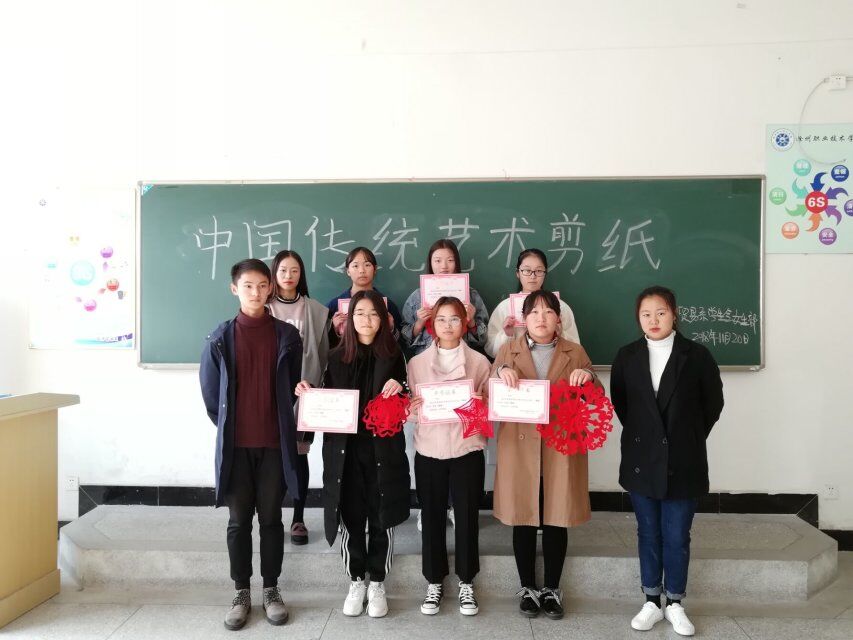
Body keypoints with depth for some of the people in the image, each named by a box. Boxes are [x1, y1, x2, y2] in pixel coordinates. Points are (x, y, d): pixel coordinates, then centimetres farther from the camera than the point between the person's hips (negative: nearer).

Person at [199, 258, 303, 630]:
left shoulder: (287, 336, 0)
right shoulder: (221, 339, 0)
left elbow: (294, 386, 7)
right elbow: (209, 391, 6)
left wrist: (283, 427, 7)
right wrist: (227, 428, 7)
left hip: (274, 443, 0)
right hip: (235, 444, 0)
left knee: (271, 518, 10)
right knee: (239, 521, 9)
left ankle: (271, 590, 23)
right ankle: (242, 593, 23)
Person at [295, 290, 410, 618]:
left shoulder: (392, 356, 1)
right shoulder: (337, 357, 4)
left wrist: (398, 390, -16)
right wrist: (309, 394, -11)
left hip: (383, 449, -1)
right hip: (344, 449, 1)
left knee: (381, 518, 7)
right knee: (350, 518, 8)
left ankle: (377, 584, 26)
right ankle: (356, 581, 28)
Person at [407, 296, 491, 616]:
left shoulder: (479, 361, 2)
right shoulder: (417, 362, 4)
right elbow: (410, 407, 6)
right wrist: (412, 408, -15)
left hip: (467, 450, -1)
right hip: (429, 451, 1)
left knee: (467, 517, 8)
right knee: (431, 518, 9)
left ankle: (466, 583, 26)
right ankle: (434, 582, 27)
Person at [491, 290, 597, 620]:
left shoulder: (575, 352, 5)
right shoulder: (508, 350, 4)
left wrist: (588, 378, -16)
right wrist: (501, 371, -20)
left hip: (561, 448, 1)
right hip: (520, 447, 0)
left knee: (556, 520, 9)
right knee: (523, 521, 8)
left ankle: (552, 589, 26)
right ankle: (527, 587, 25)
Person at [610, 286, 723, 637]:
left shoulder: (696, 355, -5)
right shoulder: (626, 356, 1)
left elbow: (713, 403, 4)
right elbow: (619, 402, 10)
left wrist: (690, 437, 5)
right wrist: (640, 434, 8)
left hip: (682, 462, -2)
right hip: (642, 460, 2)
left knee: (677, 537, 6)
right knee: (648, 533, 12)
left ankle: (674, 604, 24)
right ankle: (651, 602, 25)